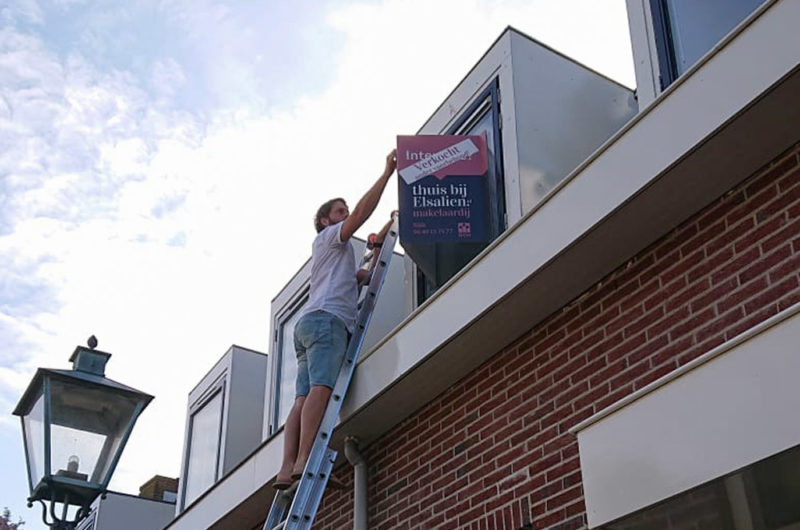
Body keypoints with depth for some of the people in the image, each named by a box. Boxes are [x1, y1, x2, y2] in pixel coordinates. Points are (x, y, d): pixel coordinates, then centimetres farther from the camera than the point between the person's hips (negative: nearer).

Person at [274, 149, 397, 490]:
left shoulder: (338, 253, 40)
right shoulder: (328, 237, 14)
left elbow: (366, 276, 37)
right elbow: (361, 213, -1)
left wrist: (380, 243, 33)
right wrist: (387, 173, 1)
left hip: (309, 324, 9)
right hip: (326, 319, -9)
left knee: (303, 397, -6)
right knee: (321, 387, -23)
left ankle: (288, 468, -17)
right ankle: (303, 461, -35)